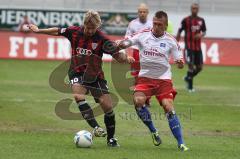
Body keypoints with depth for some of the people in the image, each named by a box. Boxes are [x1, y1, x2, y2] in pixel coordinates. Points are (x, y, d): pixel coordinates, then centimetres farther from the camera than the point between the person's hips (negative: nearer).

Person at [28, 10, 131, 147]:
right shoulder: (74, 32, -5)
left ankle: (111, 138, 13)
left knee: (108, 106, -7)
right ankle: (95, 127, -34)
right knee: (78, 95, -31)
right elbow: (58, 31, 15)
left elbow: (120, 58, -16)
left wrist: (124, 57, -40)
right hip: (77, 73, 1)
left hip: (95, 75, -1)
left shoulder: (102, 39, -13)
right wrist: (39, 30, 24)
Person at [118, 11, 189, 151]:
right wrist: (123, 44, -28)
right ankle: (153, 131, -2)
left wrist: (180, 63, -23)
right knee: (138, 100, -24)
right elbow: (124, 43, -3)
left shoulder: (170, 40, -2)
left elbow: (180, 62, 1)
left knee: (169, 107, -16)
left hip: (163, 78, -1)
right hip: (145, 76, 1)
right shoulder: (143, 35, -2)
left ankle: (181, 143, -11)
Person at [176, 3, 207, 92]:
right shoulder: (186, 20, -4)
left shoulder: (201, 20, 8)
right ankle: (190, 87, -2)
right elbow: (179, 32, 0)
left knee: (199, 67, 6)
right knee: (191, 66, -11)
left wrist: (201, 35, -9)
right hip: (189, 47, -5)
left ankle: (188, 78, 31)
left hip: (198, 47, 5)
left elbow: (204, 31, 16)